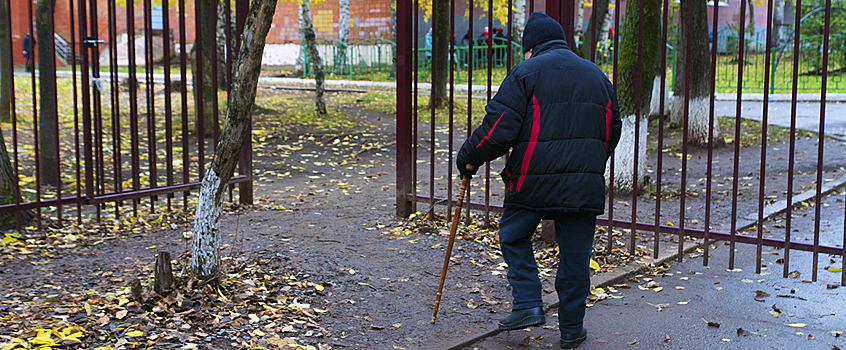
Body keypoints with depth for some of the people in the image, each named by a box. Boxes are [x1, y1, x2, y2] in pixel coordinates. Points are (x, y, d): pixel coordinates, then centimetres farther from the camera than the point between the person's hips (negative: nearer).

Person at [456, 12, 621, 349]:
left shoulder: (525, 73, -4)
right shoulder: (598, 77, 15)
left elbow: (499, 129, -11)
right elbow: (612, 133, 21)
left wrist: (468, 156, 2)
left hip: (534, 182, -4)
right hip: (585, 185, 4)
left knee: (513, 237, 18)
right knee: (575, 255, 12)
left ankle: (528, 305, 9)